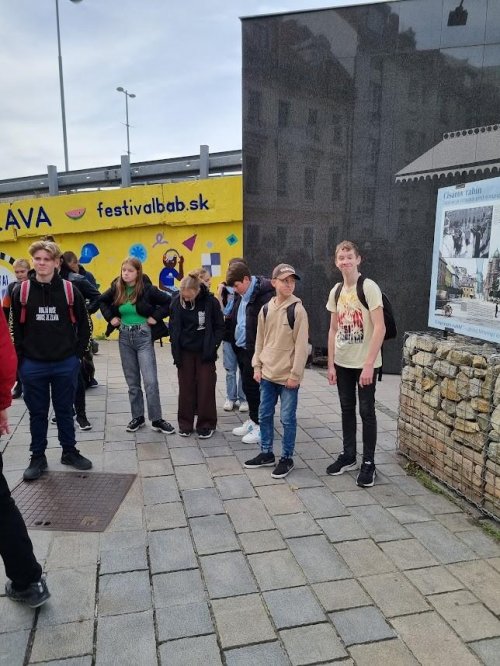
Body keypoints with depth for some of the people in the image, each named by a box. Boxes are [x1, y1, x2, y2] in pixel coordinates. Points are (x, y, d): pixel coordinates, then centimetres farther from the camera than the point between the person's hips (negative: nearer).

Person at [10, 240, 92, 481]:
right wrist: (21, 359, -3)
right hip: (33, 366, 0)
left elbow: (84, 325, 4)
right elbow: (15, 329, 2)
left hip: (65, 365, 0)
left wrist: (77, 354, 0)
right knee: (37, 413, 12)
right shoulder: (21, 291, -2)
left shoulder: (70, 291, -3)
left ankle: (70, 452, 29)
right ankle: (38, 457, 26)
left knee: (65, 411, 13)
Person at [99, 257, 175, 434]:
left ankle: (157, 419, 6)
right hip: (124, 338, 4)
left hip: (143, 337, -4)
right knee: (132, 382, 11)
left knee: (150, 381, -6)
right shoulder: (116, 289, 0)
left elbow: (169, 302, -8)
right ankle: (137, 417, 23)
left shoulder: (147, 289, -11)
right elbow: (102, 301, 18)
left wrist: (156, 317, -12)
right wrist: (110, 317, 5)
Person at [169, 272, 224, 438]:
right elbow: (173, 328, 4)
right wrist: (176, 351, -2)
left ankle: (206, 425, 16)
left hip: (204, 352, -2)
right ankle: (185, 424, 21)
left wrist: (212, 347, -10)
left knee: (206, 389, 4)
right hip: (185, 352, 2)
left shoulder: (210, 301, -14)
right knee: (186, 388, 8)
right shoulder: (177, 301, -7)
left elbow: (219, 327, -3)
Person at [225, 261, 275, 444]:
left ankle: (260, 426, 14)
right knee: (247, 386, 16)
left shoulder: (264, 294, -18)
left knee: (252, 386, 0)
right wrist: (234, 342, 11)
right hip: (241, 348, 9)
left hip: (255, 351, -8)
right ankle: (252, 420, 31)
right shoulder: (241, 294, 10)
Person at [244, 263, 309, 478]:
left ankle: (287, 458, 19)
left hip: (288, 376, -5)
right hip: (268, 374, 5)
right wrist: (257, 366, 8)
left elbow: (301, 345, -12)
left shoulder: (297, 310, -10)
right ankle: (266, 453, 29)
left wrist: (295, 374, -14)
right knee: (265, 415, 13)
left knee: (287, 418, 4)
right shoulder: (265, 310, 6)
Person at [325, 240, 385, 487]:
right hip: (342, 363, 6)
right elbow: (333, 330, 10)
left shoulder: (369, 287, -12)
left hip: (365, 363, -6)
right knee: (347, 409, 14)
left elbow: (380, 328, -17)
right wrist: (331, 364, 7)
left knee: (366, 411, 3)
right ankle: (348, 456, 29)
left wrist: (369, 364, -20)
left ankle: (368, 463, 16)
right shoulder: (336, 291, 6)